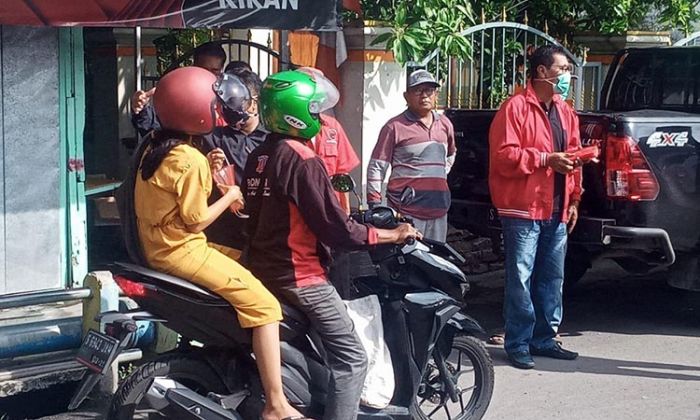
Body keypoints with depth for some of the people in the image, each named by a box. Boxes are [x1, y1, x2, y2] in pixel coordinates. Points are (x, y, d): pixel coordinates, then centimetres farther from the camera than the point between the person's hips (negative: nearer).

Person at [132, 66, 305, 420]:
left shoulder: (155, 147, 8)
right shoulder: (191, 160, -19)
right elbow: (196, 221, -16)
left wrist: (214, 180, 7)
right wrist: (230, 195, -3)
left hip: (158, 244, 10)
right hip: (182, 251, -10)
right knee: (263, 304, -11)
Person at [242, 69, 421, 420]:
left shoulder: (257, 157, 7)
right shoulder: (303, 160, -19)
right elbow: (334, 227, -21)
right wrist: (391, 235, -12)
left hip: (262, 268, 10)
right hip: (300, 277, -10)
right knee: (350, 358, -6)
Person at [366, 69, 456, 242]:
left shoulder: (445, 124, 15)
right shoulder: (395, 126, -3)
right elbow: (376, 167, -3)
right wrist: (374, 206, -8)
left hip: (438, 209, 6)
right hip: (406, 210, -6)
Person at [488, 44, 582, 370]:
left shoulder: (565, 112, 17)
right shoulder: (516, 108, -7)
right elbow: (503, 155, -15)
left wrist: (573, 199, 15)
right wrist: (546, 159, -19)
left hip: (556, 211, 8)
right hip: (523, 210, -8)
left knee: (552, 279, 12)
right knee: (521, 279, -4)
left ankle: (544, 338, 23)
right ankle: (518, 344, 3)